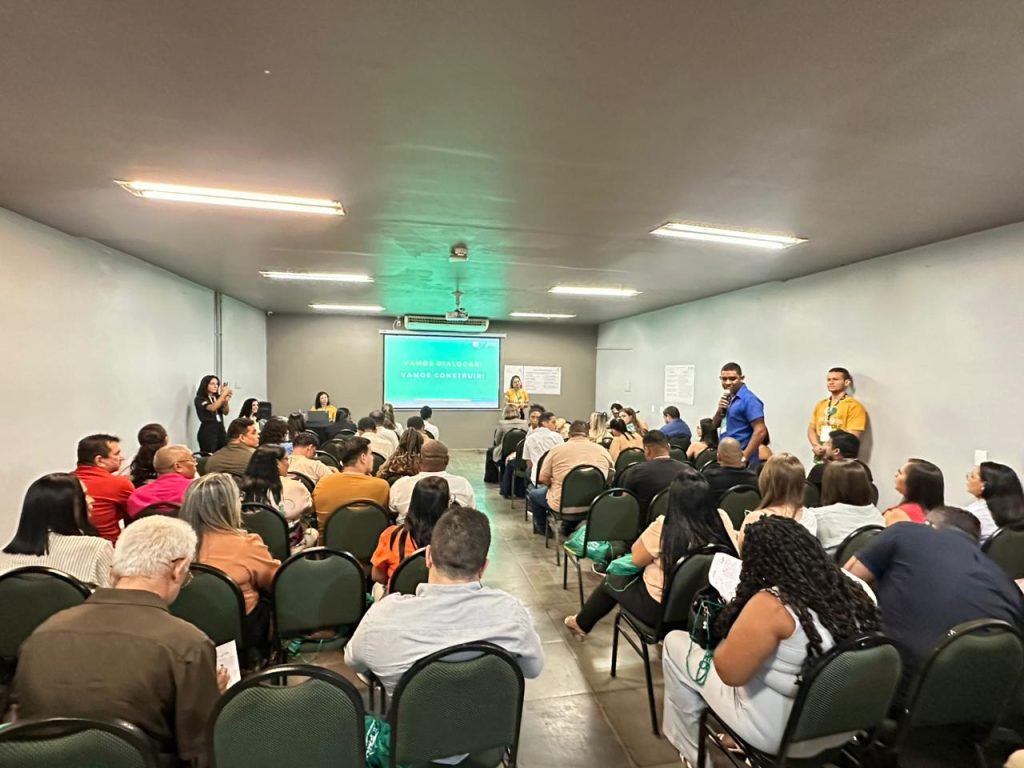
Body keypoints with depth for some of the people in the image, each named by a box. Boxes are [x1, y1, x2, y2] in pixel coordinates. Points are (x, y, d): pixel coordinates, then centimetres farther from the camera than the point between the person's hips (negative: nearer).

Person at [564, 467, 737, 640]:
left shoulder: (664, 527, -26)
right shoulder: (720, 524, -15)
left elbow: (637, 558, -10)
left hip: (659, 609, -5)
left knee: (611, 581, 22)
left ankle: (580, 624, 44)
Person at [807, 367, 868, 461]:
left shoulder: (854, 406, -5)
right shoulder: (820, 405, 13)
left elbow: (853, 436, -12)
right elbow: (811, 429, 14)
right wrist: (816, 446, -4)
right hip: (820, 457, 5)